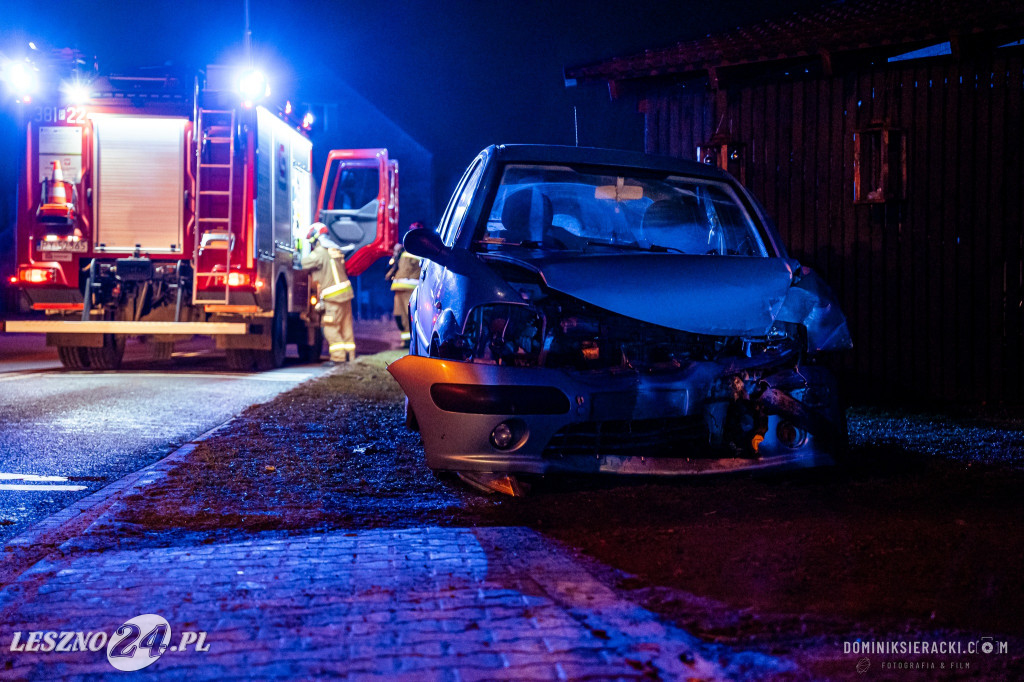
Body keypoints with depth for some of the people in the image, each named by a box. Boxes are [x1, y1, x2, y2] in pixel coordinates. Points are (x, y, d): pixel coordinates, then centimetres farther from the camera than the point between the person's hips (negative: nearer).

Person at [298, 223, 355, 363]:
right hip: (345, 294, 8)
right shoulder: (335, 250, 15)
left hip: (333, 297, -8)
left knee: (330, 328, -4)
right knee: (346, 327, 11)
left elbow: (304, 263, -3)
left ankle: (338, 357, -9)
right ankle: (349, 356, 14)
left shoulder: (319, 252, -12)